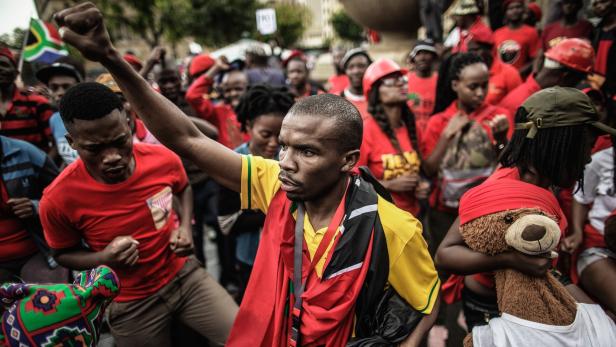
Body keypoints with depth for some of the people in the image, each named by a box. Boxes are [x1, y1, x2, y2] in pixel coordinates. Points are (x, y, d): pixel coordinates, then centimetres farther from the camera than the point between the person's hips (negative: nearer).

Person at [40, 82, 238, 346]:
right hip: (130, 304, -1)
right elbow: (63, 253, -1)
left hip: (184, 275, 2)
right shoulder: (58, 199, -21)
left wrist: (185, 226, -8)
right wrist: (103, 258, -21)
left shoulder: (163, 159, -16)